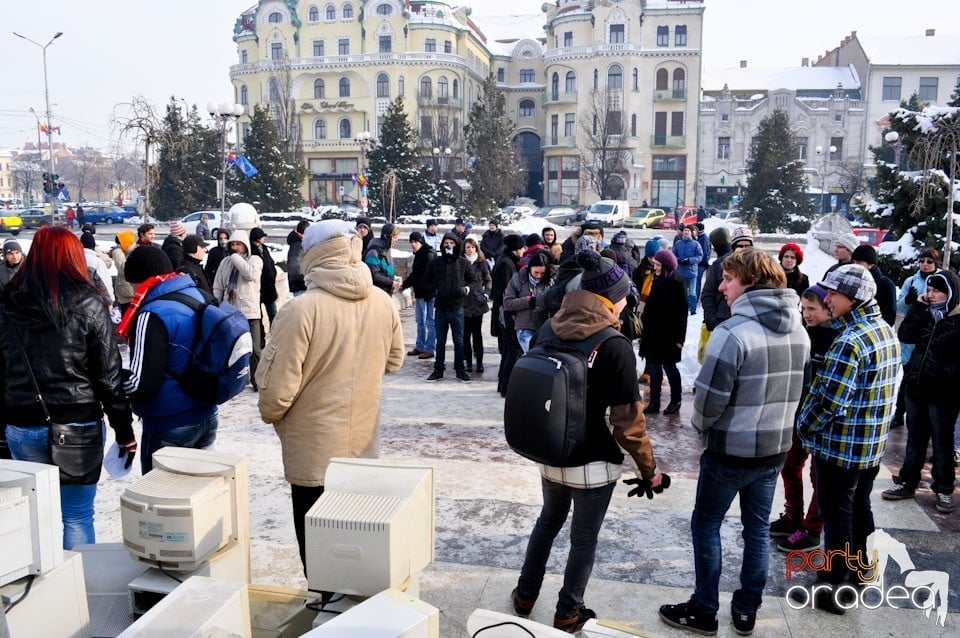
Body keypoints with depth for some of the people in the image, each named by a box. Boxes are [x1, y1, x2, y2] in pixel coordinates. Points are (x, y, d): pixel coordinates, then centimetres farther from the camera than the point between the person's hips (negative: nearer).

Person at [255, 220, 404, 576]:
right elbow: (393, 361, 11)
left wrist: (270, 414, 3)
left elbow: (278, 387, -18)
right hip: (365, 449, 5)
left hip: (313, 455, -5)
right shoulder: (383, 305, -4)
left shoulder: (301, 310, -21)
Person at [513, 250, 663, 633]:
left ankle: (525, 596, 39)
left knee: (548, 521, 27)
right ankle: (567, 616, 32)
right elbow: (627, 420, -18)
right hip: (593, 461, -5)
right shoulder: (615, 347, -20)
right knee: (584, 539, 15)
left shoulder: (548, 330, -3)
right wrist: (648, 468, -5)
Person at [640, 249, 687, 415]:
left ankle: (675, 401, 20)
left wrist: (679, 337, -18)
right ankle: (654, 402, 16)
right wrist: (645, 320, 14)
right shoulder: (658, 279, 9)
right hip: (653, 332, 7)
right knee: (653, 366, 9)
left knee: (669, 365, 3)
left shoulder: (677, 283, -14)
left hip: (668, 334, -7)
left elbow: (681, 312, -16)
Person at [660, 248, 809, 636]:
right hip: (776, 447, 7)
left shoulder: (733, 332, -23)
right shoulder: (799, 331, 2)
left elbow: (709, 398, -20)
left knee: (706, 525, 10)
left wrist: (702, 428, -1)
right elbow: (793, 390, 10)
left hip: (731, 450, -6)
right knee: (757, 529, 17)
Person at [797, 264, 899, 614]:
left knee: (836, 514, 4)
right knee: (860, 507, 22)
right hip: (874, 444, 9)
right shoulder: (887, 332, 4)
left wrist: (804, 425, -10)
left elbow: (830, 401, -26)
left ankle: (835, 585, 14)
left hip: (840, 446, -9)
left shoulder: (850, 341, -26)